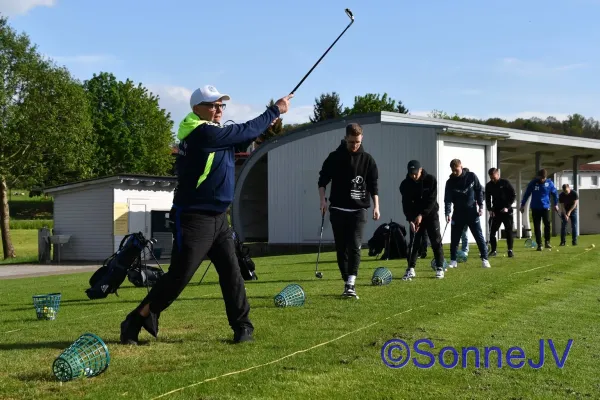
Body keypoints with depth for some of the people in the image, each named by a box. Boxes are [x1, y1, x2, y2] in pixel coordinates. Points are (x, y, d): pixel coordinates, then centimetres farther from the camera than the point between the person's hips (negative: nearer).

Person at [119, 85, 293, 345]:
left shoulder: (212, 132, 10)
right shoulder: (203, 133, -18)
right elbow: (245, 131, -15)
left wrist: (267, 123, 2)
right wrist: (276, 110, -5)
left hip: (217, 217, 9)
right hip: (194, 219, -9)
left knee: (231, 272, 7)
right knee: (179, 276, -7)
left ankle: (242, 325, 15)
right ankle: (135, 321, 3)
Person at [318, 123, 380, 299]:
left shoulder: (367, 159, 3)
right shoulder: (334, 157, 0)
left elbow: (373, 185, 6)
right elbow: (323, 179, 5)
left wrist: (376, 205, -4)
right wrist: (323, 199, -9)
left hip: (358, 210, -1)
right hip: (338, 210, 1)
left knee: (355, 246, -15)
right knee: (341, 248, 3)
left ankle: (351, 283, -21)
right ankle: (347, 283, 12)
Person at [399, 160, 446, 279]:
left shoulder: (431, 179, -15)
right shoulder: (405, 184, -11)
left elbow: (432, 200, -17)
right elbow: (406, 204, -12)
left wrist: (421, 215, -24)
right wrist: (410, 220, -24)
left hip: (431, 213, -1)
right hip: (415, 216, 1)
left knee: (436, 241, -3)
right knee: (414, 242, -1)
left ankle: (440, 268, 2)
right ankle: (411, 269, 4)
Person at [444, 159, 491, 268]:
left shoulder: (471, 176, -5)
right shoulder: (450, 182, -5)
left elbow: (479, 191, 2)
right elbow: (447, 199, -12)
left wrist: (481, 206, -4)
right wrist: (447, 213, -24)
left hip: (472, 212, -1)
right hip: (458, 213, 1)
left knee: (479, 236, -1)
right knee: (454, 238, 3)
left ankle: (484, 259, 5)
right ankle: (453, 261, 12)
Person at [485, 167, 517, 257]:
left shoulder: (505, 183, -7)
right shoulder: (489, 185, 2)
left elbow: (513, 195, -5)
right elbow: (487, 198, 10)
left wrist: (507, 207, -13)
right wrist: (490, 209, -3)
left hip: (506, 211, -3)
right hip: (495, 212, 3)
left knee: (509, 231, -1)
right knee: (492, 231, -3)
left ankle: (510, 250, 5)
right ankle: (494, 250, 5)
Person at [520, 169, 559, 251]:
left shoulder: (549, 183, -3)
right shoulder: (533, 183, -5)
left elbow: (555, 193, 11)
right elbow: (526, 194, 3)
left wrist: (556, 204, 13)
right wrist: (522, 205, 6)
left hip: (545, 207, 0)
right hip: (535, 208, 0)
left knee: (547, 224, -13)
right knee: (537, 227, 1)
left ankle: (547, 242, 3)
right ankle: (539, 245, 6)